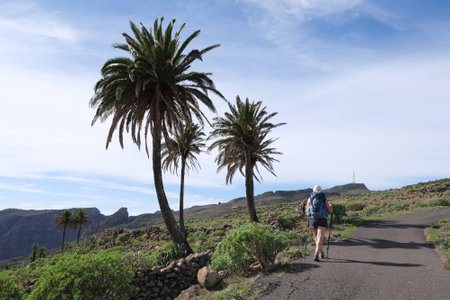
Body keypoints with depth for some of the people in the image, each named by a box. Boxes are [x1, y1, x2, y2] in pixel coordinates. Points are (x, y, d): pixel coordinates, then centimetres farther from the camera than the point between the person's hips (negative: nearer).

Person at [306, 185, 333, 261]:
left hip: (312, 219, 2)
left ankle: (321, 252, 35)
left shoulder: (310, 198, 7)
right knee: (320, 237, -8)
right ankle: (316, 254, -26)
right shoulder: (324, 199, 5)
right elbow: (330, 211, 8)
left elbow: (307, 211, 11)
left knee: (316, 236, 23)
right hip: (322, 220, -2)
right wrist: (330, 206, 30)